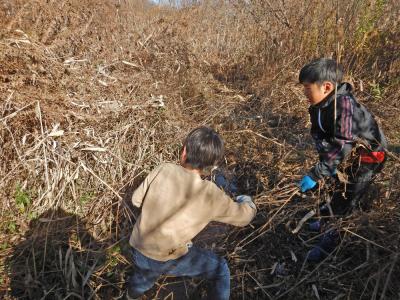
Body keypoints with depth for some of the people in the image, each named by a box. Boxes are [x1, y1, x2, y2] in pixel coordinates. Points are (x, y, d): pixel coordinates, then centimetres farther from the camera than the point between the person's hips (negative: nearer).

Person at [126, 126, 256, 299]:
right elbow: (243, 217, -5)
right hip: (167, 259, -4)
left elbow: (137, 200, -2)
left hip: (138, 250, 5)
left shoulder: (163, 170, -16)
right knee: (221, 270, 16)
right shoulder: (211, 195, -21)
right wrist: (246, 200, 17)